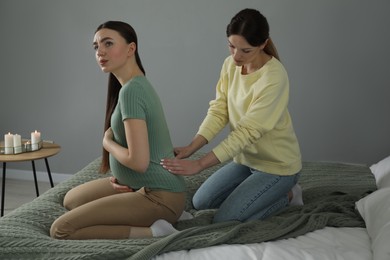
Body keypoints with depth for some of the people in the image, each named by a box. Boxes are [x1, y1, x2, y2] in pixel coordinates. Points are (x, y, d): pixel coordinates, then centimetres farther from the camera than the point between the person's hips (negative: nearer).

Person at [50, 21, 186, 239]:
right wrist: (120, 175, 3)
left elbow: (139, 161, -25)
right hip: (149, 186, 10)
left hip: (160, 196, -10)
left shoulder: (131, 90, -19)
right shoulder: (140, 84, 11)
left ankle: (152, 232, -12)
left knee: (61, 230, -13)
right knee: (72, 199, 25)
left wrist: (107, 142, -5)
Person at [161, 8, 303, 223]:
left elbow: (248, 131, -31)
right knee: (201, 203, 10)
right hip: (246, 159, 8)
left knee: (225, 220, -10)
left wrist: (199, 164, -34)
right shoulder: (230, 65, -6)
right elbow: (218, 111, -7)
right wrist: (191, 148, -22)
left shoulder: (274, 77, -29)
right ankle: (260, 190, 21)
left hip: (277, 165, -7)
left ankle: (286, 195, 8)